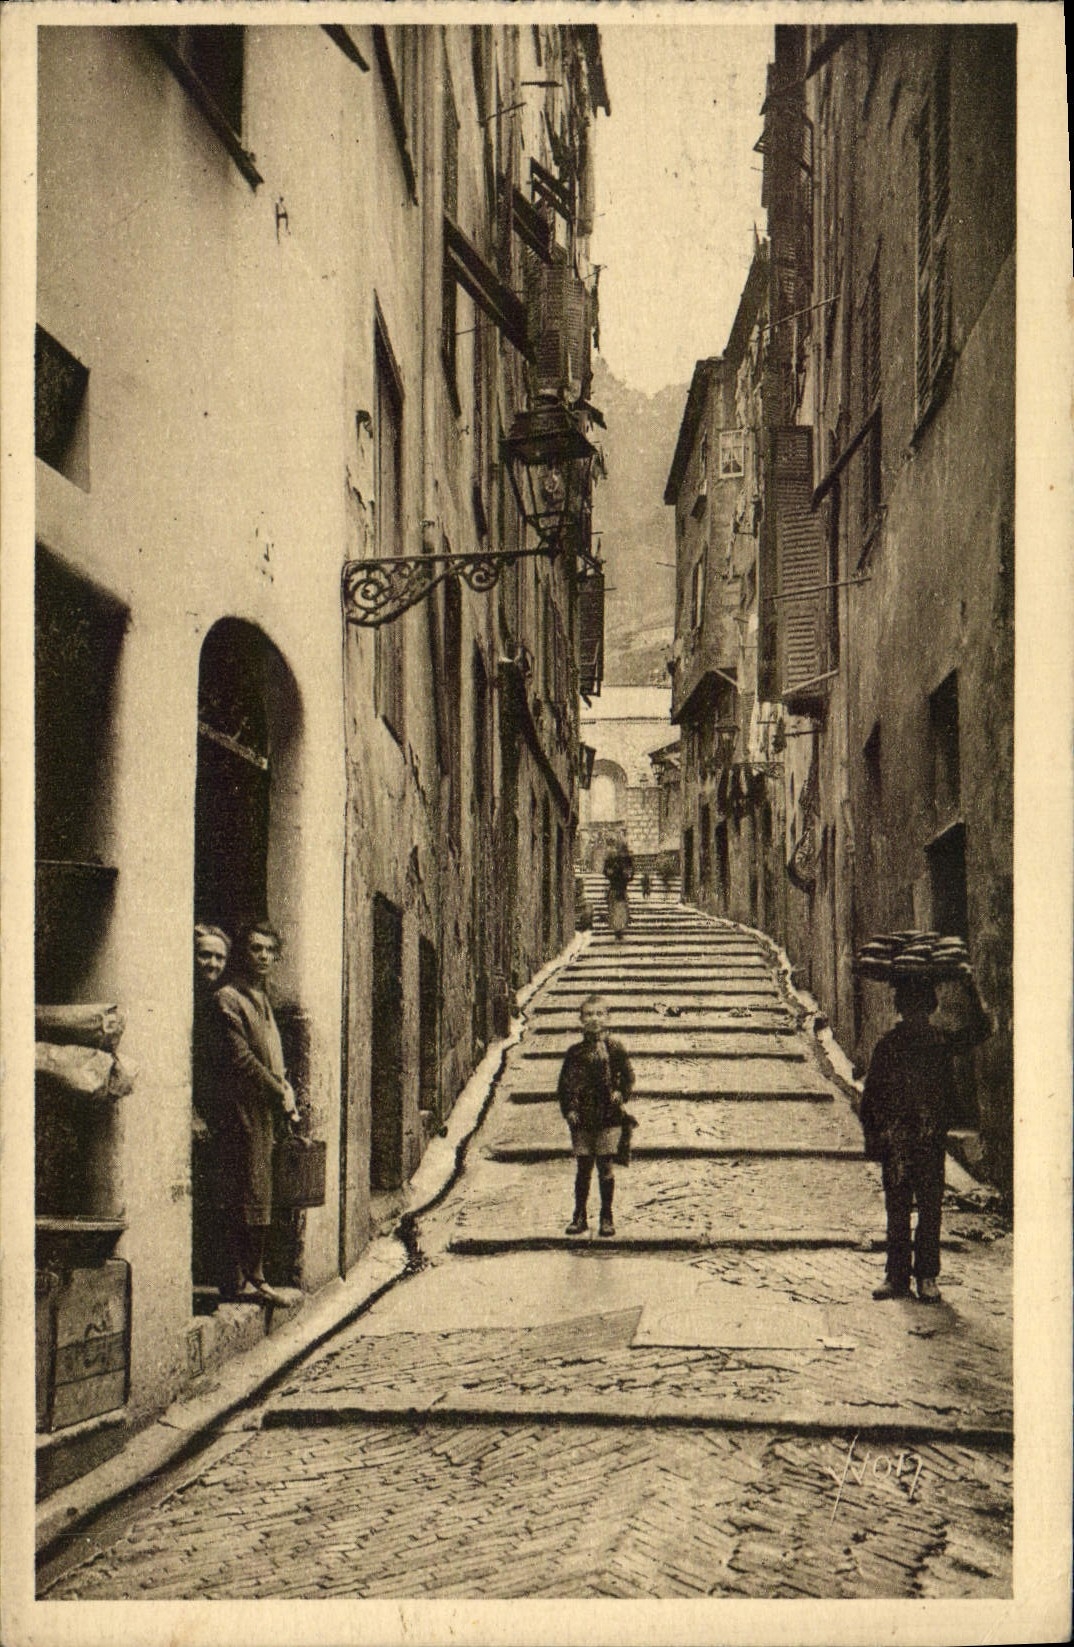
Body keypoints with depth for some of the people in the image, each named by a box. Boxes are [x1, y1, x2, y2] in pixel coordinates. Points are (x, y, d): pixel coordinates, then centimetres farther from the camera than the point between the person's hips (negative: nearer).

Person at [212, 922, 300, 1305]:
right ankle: (237, 1281, -4)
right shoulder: (228, 999, -9)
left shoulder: (262, 1000, 20)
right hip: (241, 1110, -9)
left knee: (260, 1198, 11)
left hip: (264, 1113, 9)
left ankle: (254, 1277, 16)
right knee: (245, 1199, -8)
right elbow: (241, 1058, -16)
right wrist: (281, 1092, -12)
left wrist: (285, 1093, 7)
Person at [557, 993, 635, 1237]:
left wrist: (620, 1093, -11)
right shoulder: (575, 1052, 4)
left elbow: (628, 1077, 6)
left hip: (608, 1118, -1)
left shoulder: (615, 1049, 1)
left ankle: (606, 1217, 12)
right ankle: (579, 1216, 16)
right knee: (583, 1168, 6)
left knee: (606, 1167, 1)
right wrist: (568, 1109, -4)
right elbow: (564, 1084, 7)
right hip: (581, 1118, 1)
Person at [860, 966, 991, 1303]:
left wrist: (970, 989, -10)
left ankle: (927, 1278, 11)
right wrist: (872, 1138, 3)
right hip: (895, 1142, 1)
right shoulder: (887, 1045, 5)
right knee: (896, 1209, 5)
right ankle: (896, 1276, 11)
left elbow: (980, 1030, -2)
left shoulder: (942, 1041, 4)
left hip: (931, 1140, 0)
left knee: (930, 1209, 2)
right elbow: (871, 1096, 8)